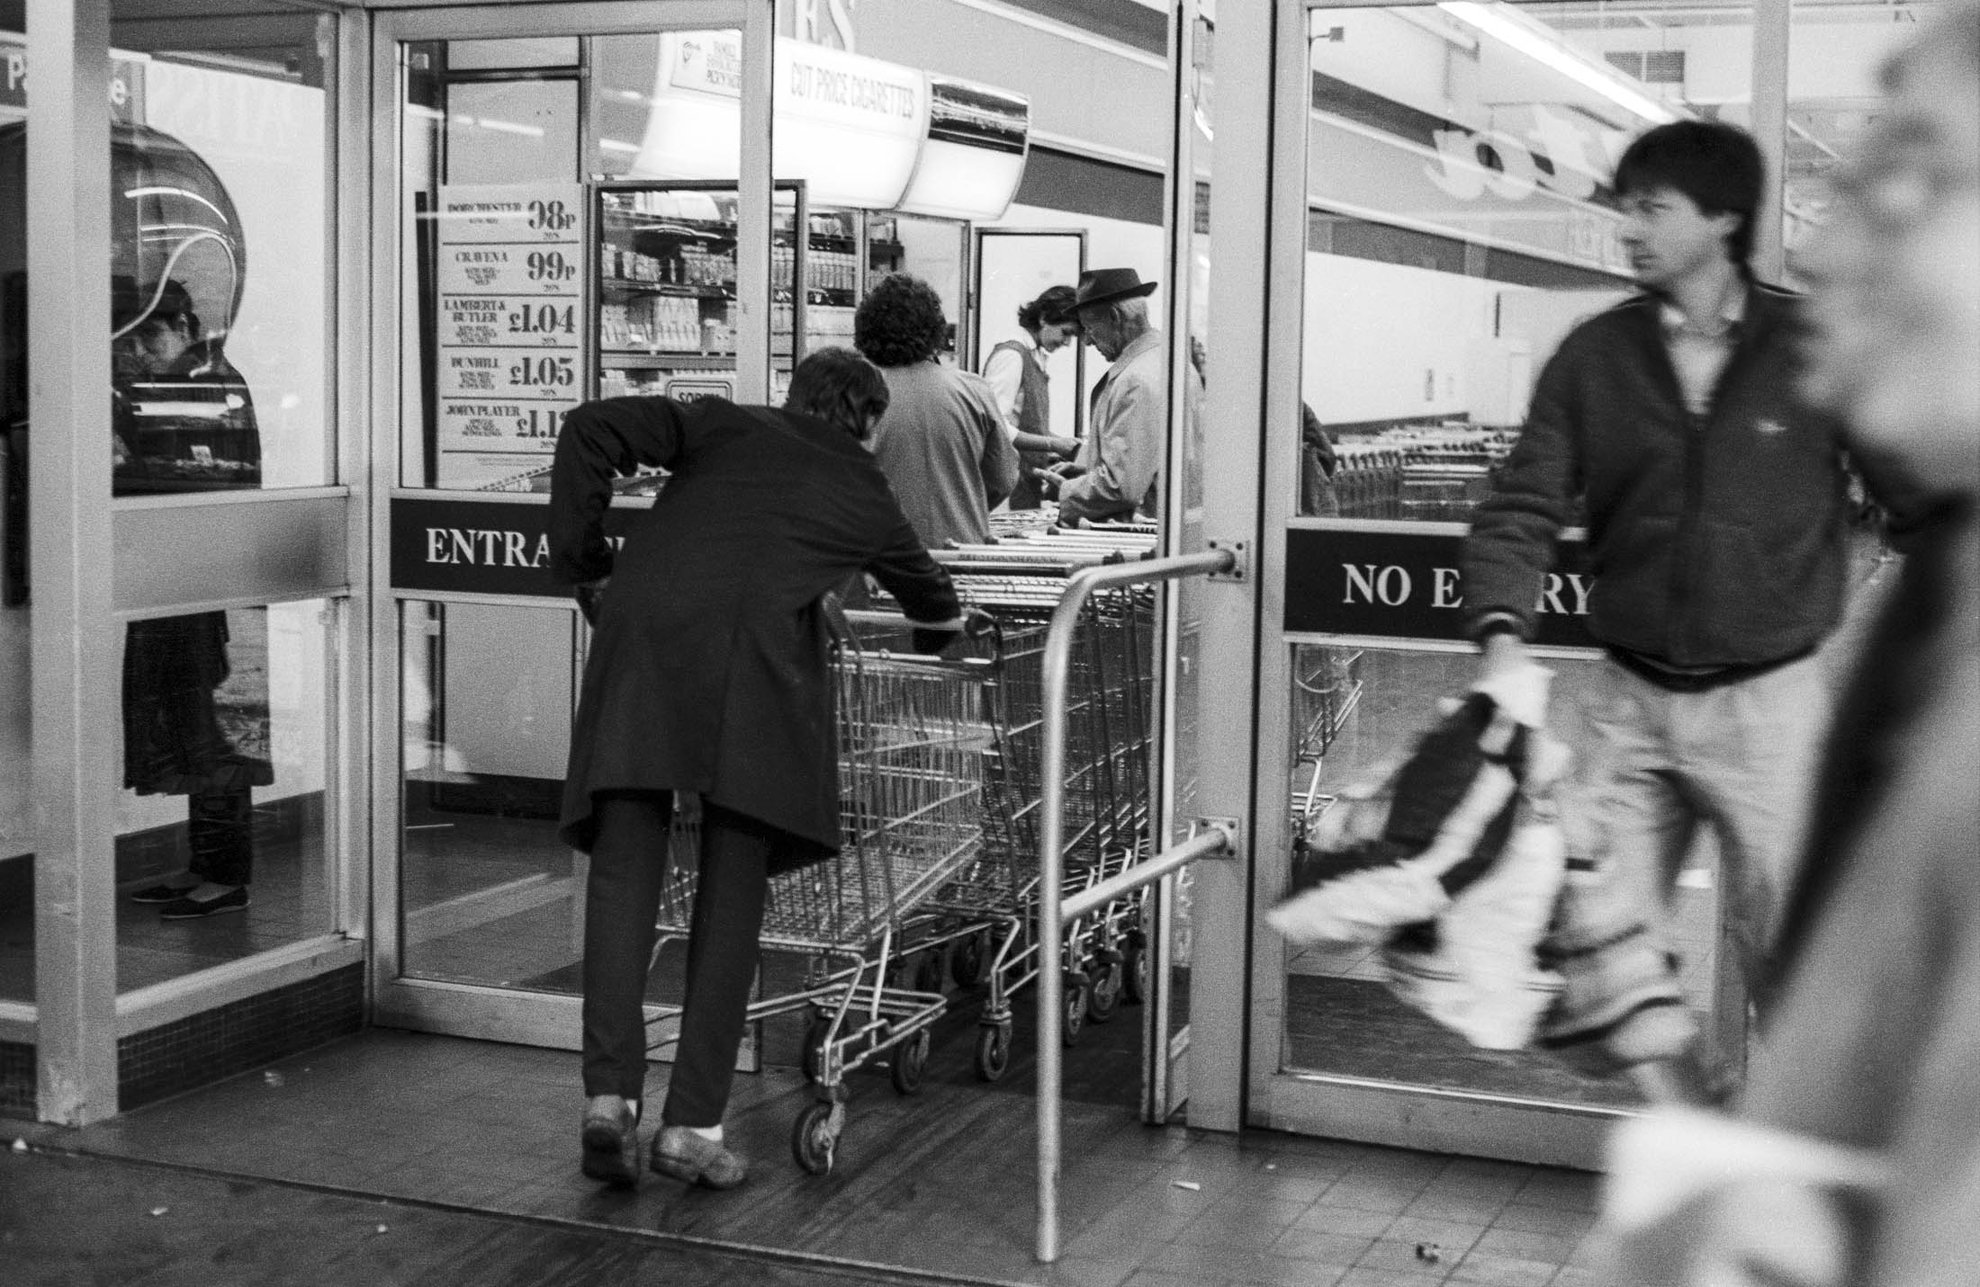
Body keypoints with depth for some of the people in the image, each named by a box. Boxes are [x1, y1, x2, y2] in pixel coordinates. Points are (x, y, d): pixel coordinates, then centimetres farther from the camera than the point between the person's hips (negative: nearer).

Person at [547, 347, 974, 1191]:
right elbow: (931, 599, 45)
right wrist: (939, 635, 68)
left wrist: (582, 566, 20)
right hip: (759, 640, -1)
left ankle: (609, 1092, -8)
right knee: (732, 892, 5)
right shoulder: (865, 494, 29)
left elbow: (591, 430, 16)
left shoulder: (724, 426, 29)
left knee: (623, 873, 3)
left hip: (642, 626, 1)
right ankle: (692, 1124, 3)